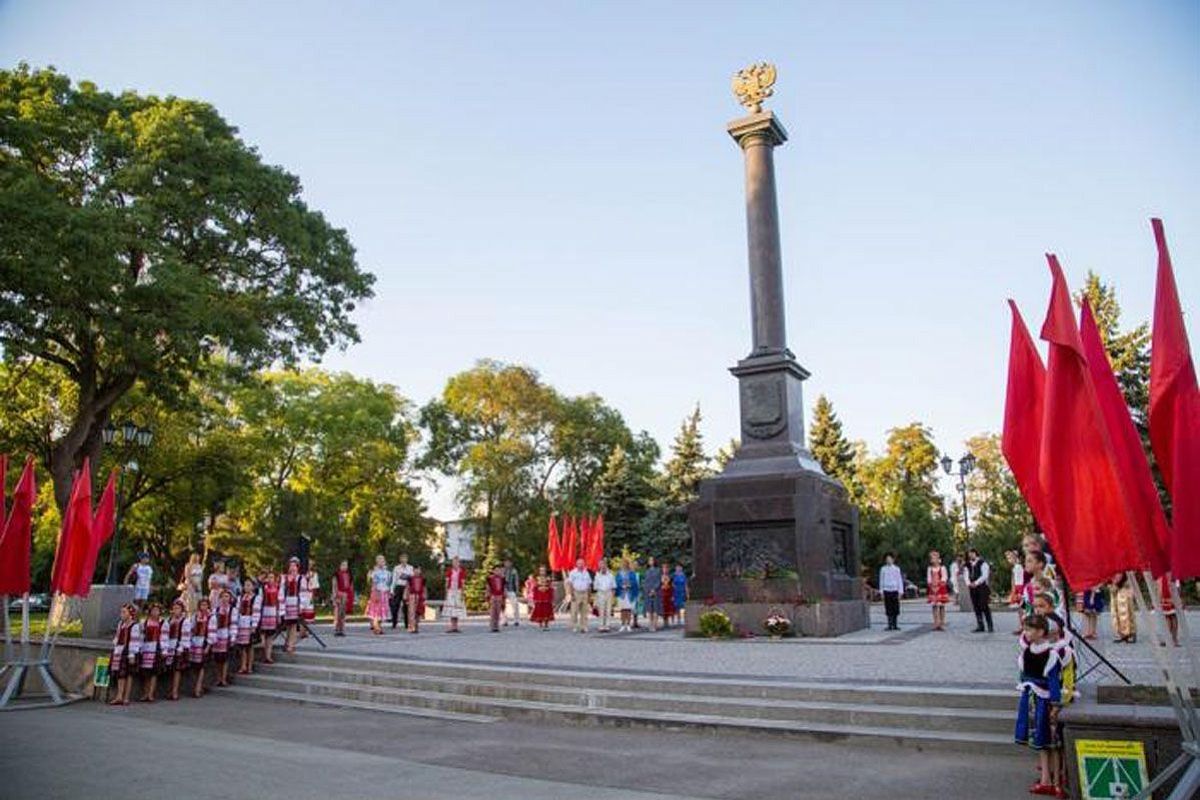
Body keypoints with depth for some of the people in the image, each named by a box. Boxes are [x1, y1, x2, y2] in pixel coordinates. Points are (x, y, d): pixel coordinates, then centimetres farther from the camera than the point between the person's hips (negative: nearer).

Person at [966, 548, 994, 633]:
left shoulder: (982, 563, -5)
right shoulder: (968, 565, 13)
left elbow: (984, 575, -11)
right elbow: (967, 575, 10)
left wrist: (976, 583, -18)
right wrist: (968, 583, -10)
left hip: (982, 587, -6)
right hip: (972, 588, 6)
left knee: (984, 607, -8)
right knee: (976, 607, 6)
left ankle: (990, 627, -2)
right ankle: (980, 626, 12)